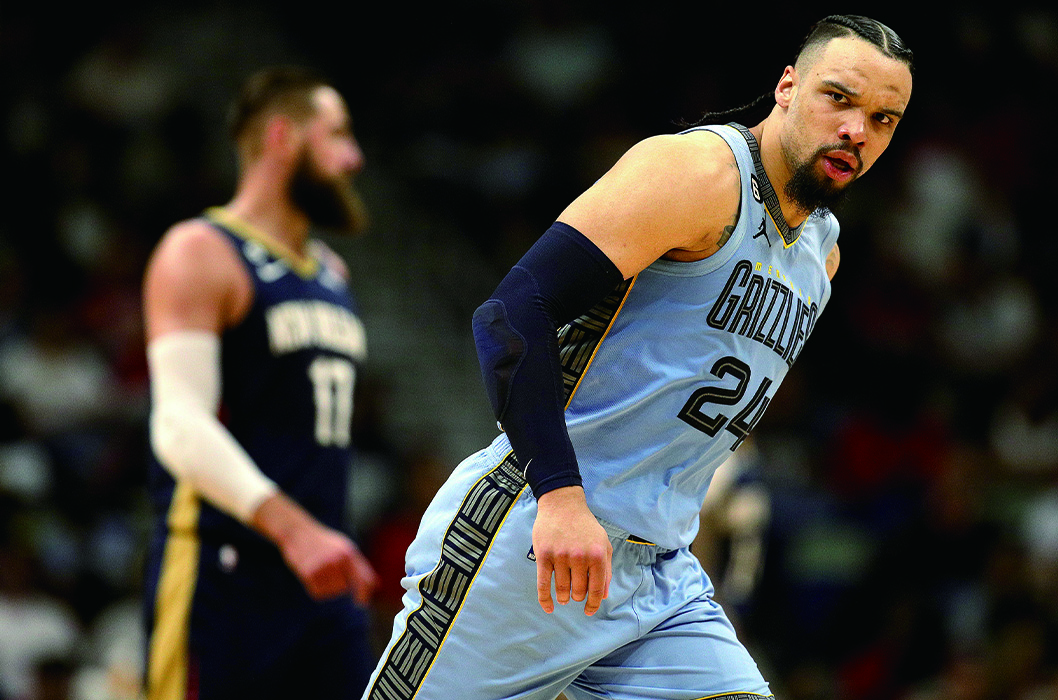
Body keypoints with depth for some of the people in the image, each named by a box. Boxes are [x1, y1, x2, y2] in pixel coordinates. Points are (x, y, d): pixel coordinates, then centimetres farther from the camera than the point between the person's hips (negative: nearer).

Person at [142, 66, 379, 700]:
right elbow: (181, 426, -18)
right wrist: (293, 529, -29)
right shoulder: (199, 255, -6)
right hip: (221, 575, -8)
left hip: (322, 582, 8)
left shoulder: (332, 273, 21)